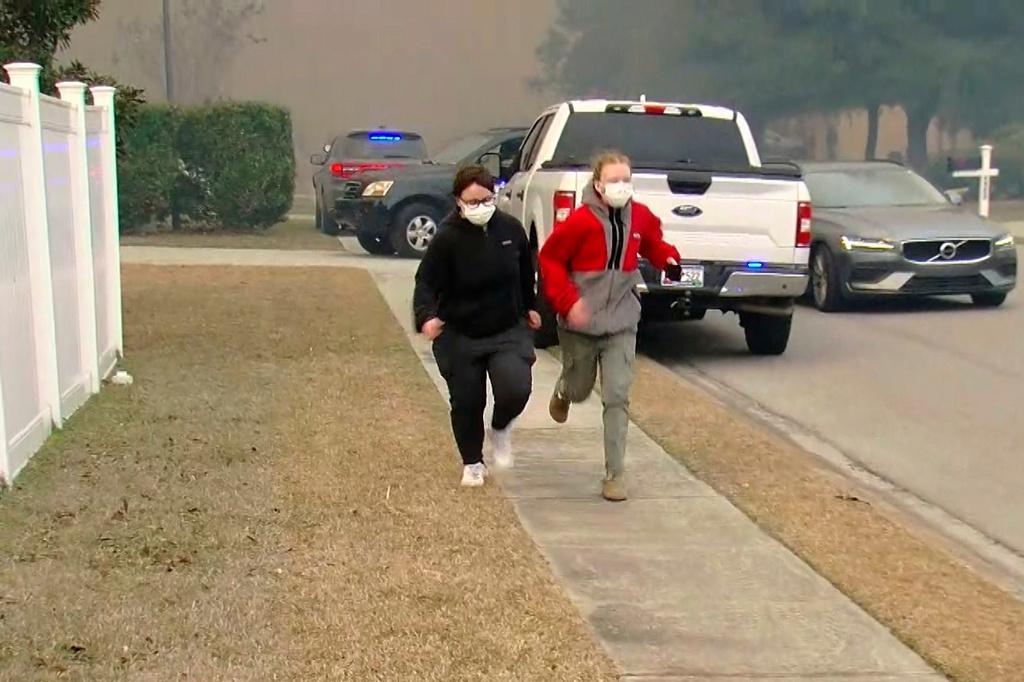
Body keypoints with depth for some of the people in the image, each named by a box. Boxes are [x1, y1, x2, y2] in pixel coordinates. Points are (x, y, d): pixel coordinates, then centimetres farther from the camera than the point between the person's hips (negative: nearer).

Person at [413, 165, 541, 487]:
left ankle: (501, 429, 16)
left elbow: (526, 270, 14)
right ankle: (472, 463, 32)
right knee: (467, 403, 8)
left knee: (516, 390, -18)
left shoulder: (510, 228, -4)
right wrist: (427, 315, -33)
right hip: (459, 335, -1)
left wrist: (529, 306, 22)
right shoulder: (447, 238, -15)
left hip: (509, 330, 2)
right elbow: (426, 282, -15)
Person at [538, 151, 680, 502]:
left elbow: (653, 245, 17)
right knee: (580, 390, 16)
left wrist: (668, 259, -4)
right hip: (580, 324, -2)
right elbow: (550, 259, -10)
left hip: (621, 324, 2)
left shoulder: (640, 217, -3)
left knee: (618, 397, -5)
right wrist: (567, 301, -19)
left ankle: (615, 474, 3)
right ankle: (563, 391, 56)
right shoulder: (581, 221, -17)